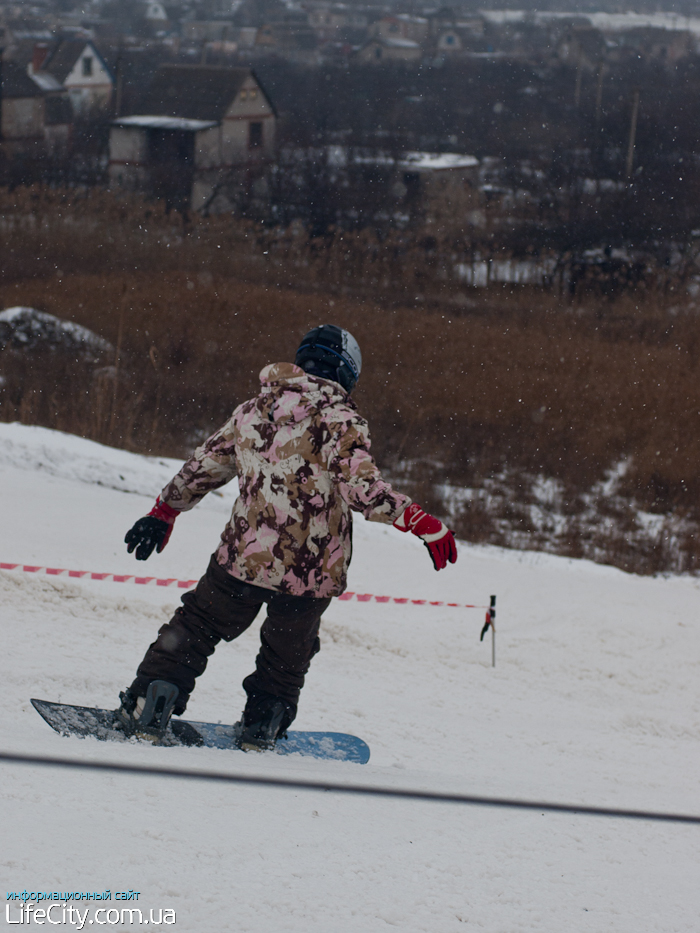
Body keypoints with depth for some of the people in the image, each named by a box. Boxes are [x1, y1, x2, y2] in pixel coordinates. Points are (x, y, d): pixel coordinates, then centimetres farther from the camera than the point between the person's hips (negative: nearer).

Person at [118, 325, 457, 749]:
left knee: (199, 626, 20)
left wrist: (164, 512, 27)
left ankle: (148, 705, 14)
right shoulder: (340, 420, -11)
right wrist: (421, 521, -23)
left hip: (243, 553, 3)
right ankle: (262, 725, 30)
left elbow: (204, 465, 15)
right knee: (288, 653, 21)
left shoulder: (253, 410, 6)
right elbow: (362, 486, -24)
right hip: (310, 568, -3)